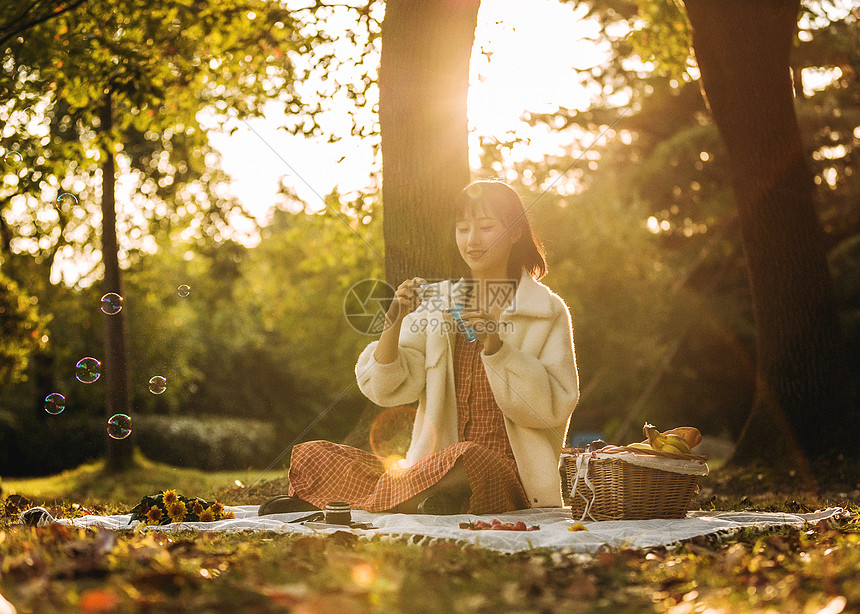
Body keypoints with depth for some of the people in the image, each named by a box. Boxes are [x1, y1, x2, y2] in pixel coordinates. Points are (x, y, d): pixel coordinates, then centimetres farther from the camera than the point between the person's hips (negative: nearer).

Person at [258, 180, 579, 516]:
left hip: (504, 474, -2)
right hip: (434, 463, 2)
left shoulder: (548, 312, 4)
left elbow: (554, 408, -8)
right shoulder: (438, 304, 13)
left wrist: (493, 344, -16)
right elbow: (384, 389, 5)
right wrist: (396, 320, -11)